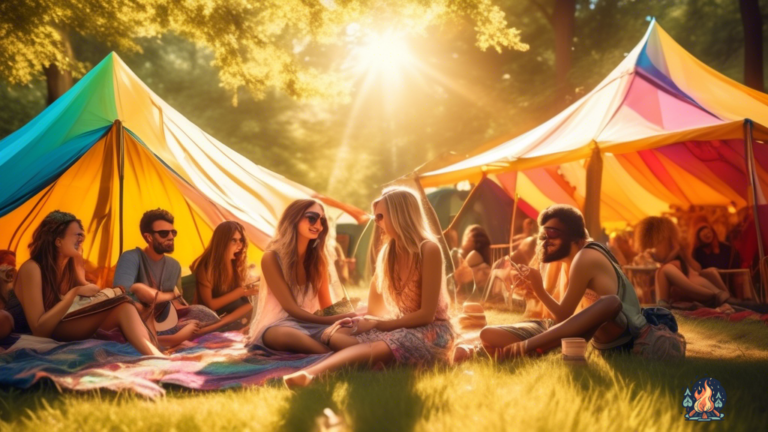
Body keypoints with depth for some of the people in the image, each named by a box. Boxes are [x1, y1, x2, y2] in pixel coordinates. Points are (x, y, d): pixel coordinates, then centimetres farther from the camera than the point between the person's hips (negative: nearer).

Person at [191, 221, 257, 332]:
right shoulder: (205, 267, -14)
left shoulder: (237, 264, 3)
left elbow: (247, 304, 1)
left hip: (225, 322, 6)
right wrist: (239, 292, -23)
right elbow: (209, 305, -16)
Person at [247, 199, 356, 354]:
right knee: (287, 335, -43)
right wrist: (335, 320, -26)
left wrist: (341, 318, -19)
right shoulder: (272, 258, -10)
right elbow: (291, 308, -15)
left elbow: (327, 307, 6)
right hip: (276, 326, -5)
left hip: (309, 326, 5)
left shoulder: (318, 258, 7)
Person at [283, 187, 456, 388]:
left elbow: (426, 315, -16)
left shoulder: (429, 250, -13)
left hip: (431, 332, -8)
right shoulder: (388, 251, 9)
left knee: (376, 349, -39)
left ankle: (309, 374, -61)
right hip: (403, 327, 8)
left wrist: (376, 324, -14)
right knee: (336, 335, -14)